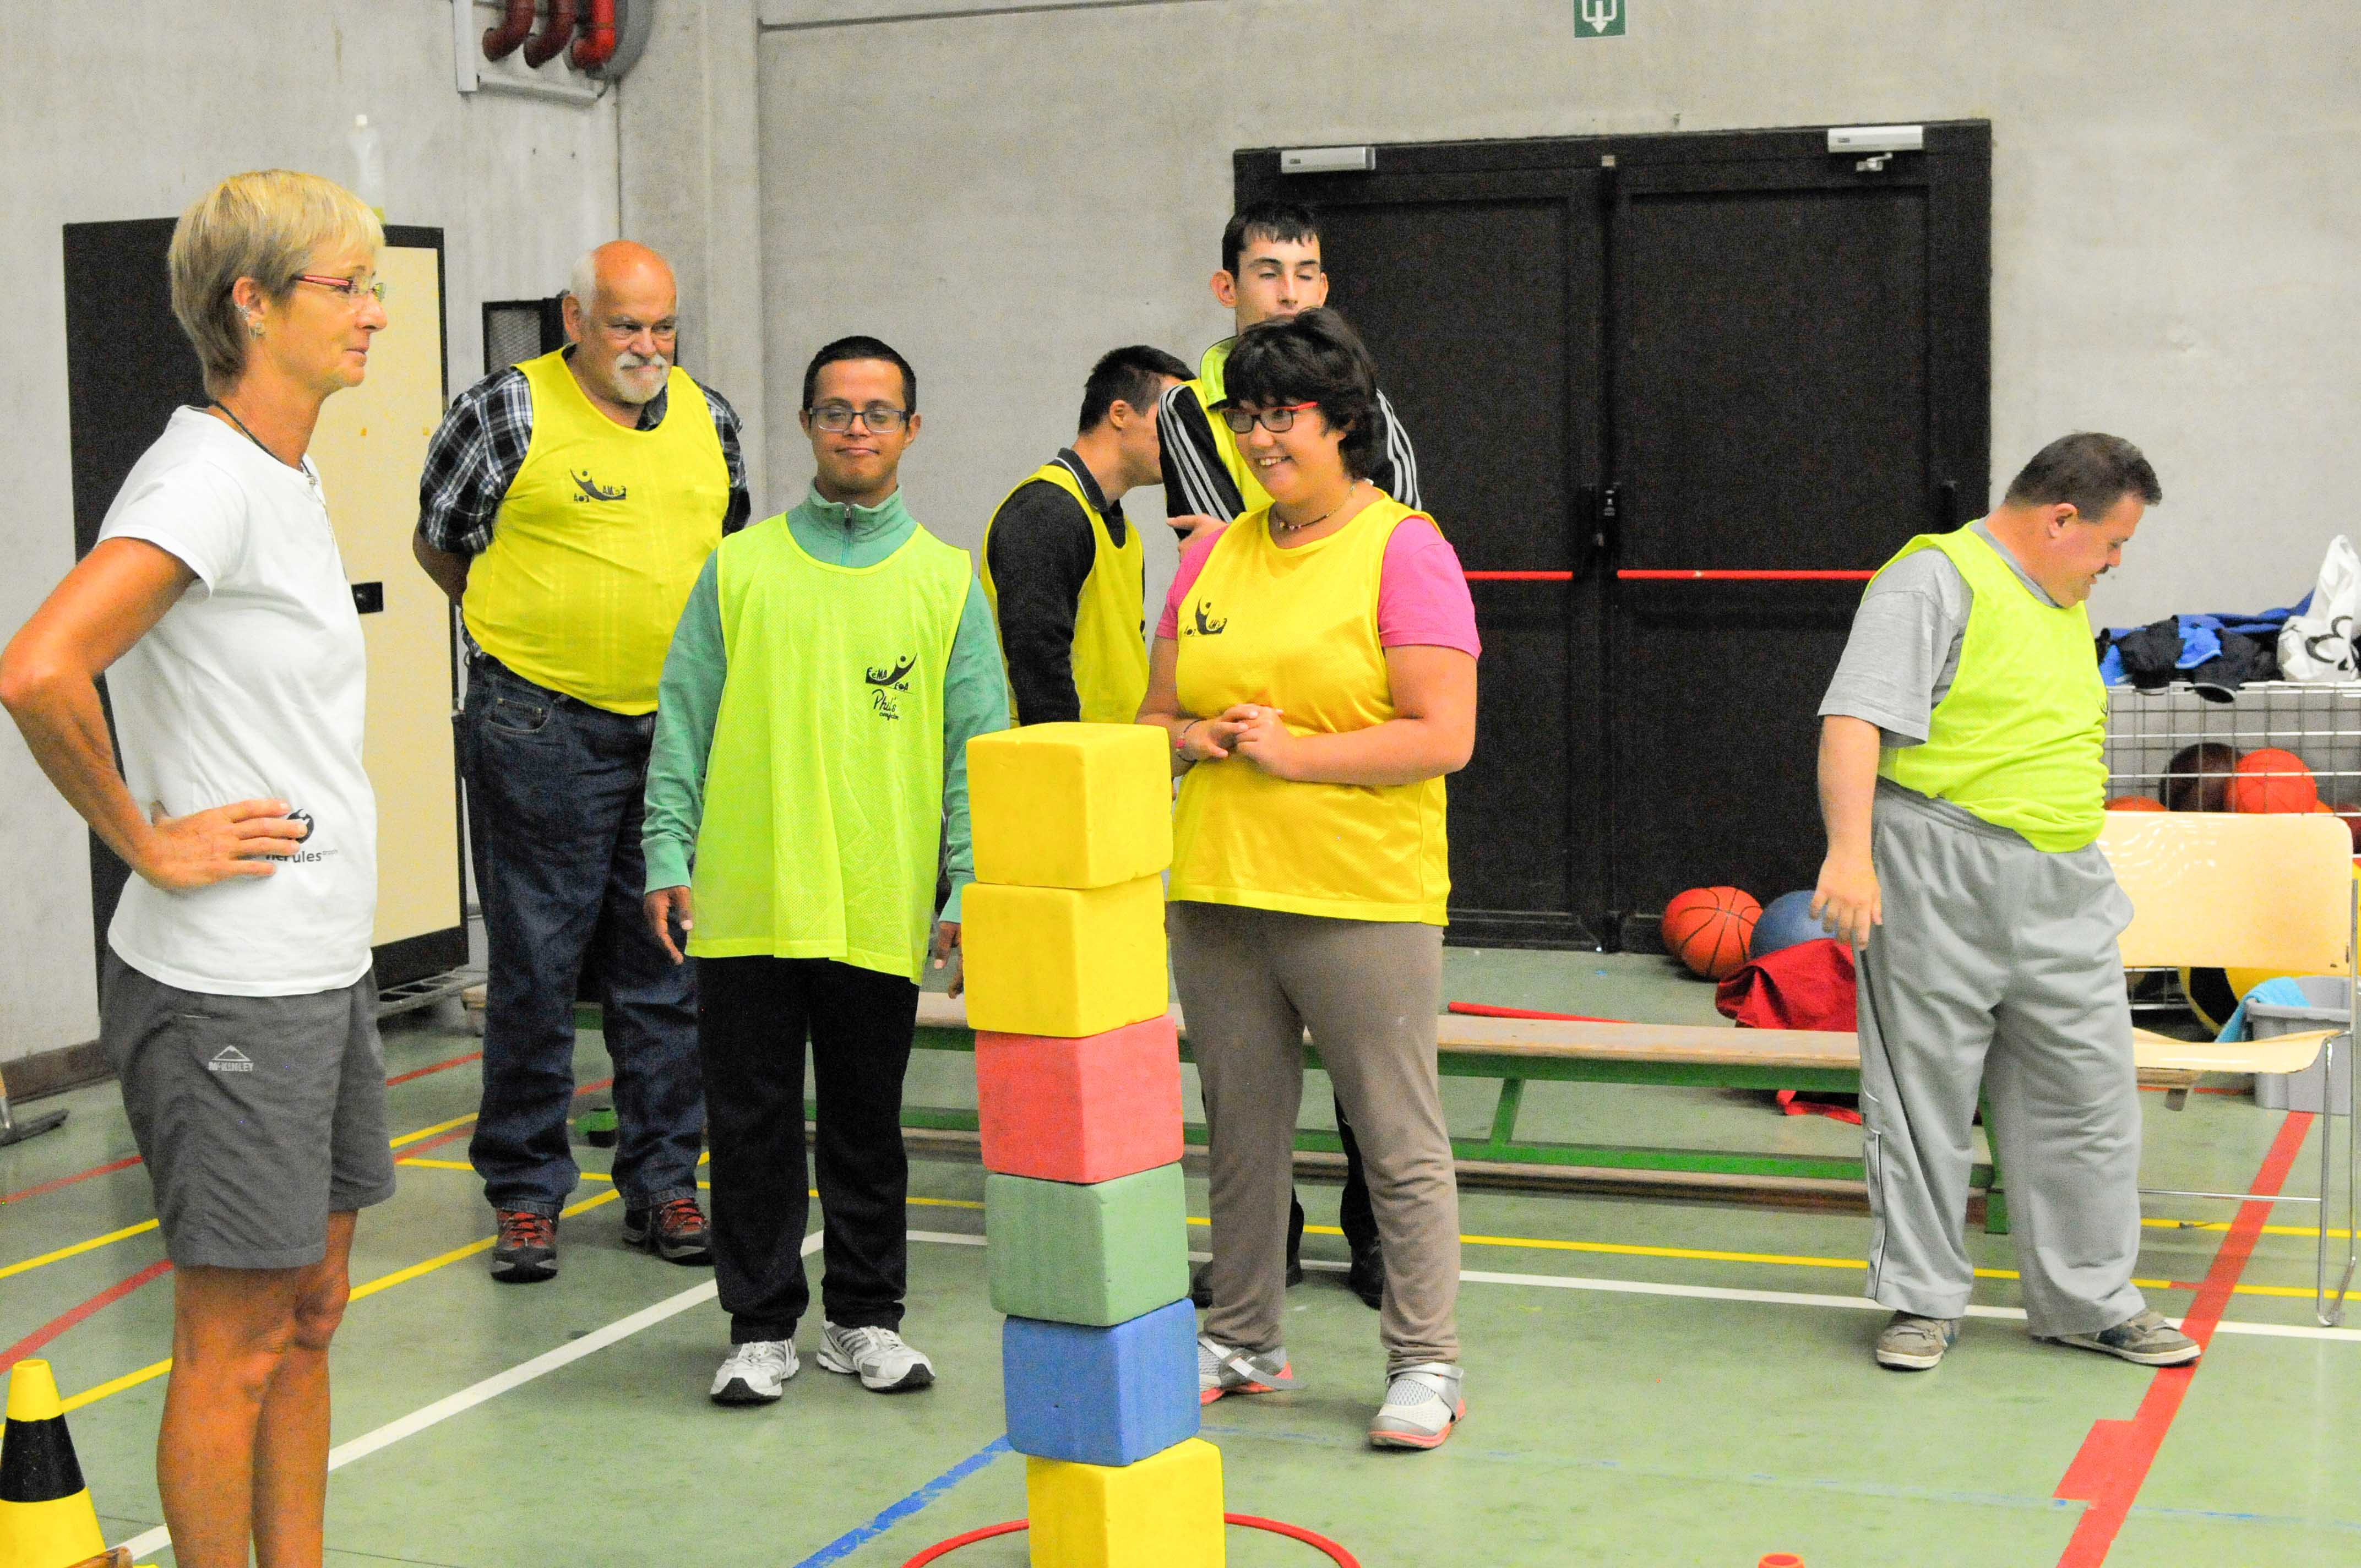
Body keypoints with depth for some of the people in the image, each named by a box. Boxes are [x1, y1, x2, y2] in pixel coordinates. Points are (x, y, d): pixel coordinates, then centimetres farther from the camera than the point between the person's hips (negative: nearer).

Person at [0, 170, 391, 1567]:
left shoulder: (286, 478, 11)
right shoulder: (206, 480, -18)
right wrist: (149, 844, -19)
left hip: (320, 970, 9)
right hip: (226, 989, -9)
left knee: (310, 1310, 17)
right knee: (237, 1343, 1)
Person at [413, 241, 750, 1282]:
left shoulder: (708, 417, 10)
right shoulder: (507, 411, -5)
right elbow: (438, 542, 7)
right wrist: (527, 630, 10)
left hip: (680, 729, 4)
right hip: (541, 731, -4)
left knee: (667, 971, 9)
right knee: (535, 969, 1)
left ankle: (663, 1186, 19)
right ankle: (526, 1194, 12)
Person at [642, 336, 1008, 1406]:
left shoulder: (947, 582, 7)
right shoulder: (740, 566, 7)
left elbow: (977, 745, 4)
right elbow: (685, 722, 7)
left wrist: (972, 886, -3)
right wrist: (668, 856, -1)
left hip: (882, 908, 0)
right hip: (745, 903, 0)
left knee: (869, 1124, 10)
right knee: (752, 1122, 5)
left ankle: (866, 1318, 24)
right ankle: (762, 1327, 17)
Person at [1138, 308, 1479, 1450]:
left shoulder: (1406, 551, -6)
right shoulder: (1215, 554, 12)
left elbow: (1444, 737, -14)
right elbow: (1155, 716, 18)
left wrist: (1292, 753, -15)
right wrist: (1196, 740, -5)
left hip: (1362, 899, -6)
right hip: (1217, 891, 6)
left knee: (1399, 1140, 1)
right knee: (1241, 1131, 14)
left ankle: (1424, 1362, 10)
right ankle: (1243, 1341, 27)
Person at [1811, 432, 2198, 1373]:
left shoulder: (2066, 605, 19)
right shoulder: (1933, 581, -9)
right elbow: (1856, 720, -19)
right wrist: (1850, 849, -30)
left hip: (2065, 899, 8)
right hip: (1939, 889, -8)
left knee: (2089, 1099, 8)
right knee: (1925, 1098, 2)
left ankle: (2090, 1302, 20)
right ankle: (1922, 1301, 14)